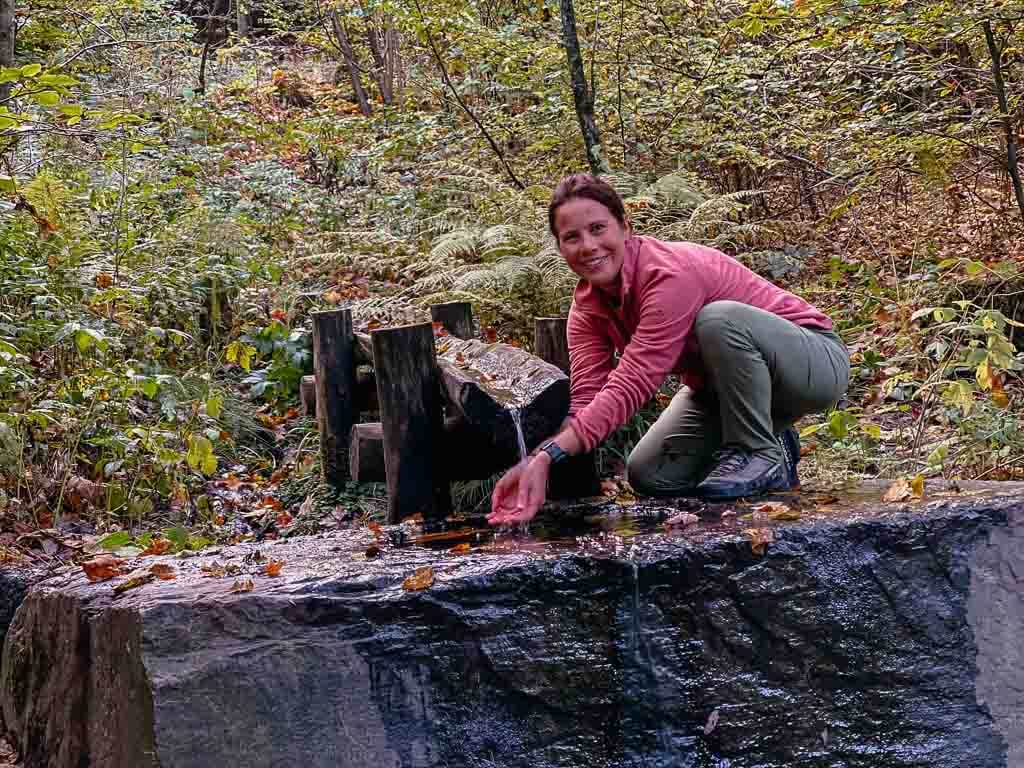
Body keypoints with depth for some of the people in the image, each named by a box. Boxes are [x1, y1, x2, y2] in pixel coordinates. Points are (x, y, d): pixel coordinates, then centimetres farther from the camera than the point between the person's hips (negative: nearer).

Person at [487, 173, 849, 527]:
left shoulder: (671, 274, -32)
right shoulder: (587, 305, -7)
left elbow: (632, 385, -39)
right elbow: (585, 398, -18)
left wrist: (550, 454, -46)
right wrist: (536, 460, -37)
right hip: (720, 387, 8)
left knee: (719, 318, -36)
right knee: (650, 476, -8)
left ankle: (764, 454, -16)